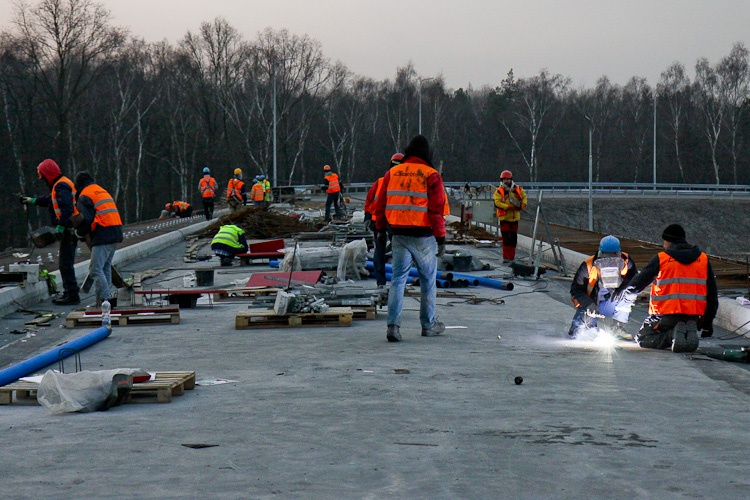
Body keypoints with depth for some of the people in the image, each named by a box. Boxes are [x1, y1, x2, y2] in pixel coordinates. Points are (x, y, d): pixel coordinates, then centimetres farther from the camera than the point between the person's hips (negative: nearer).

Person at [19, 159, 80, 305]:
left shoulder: (61, 187, -15)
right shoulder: (60, 185, 19)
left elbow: (67, 208, -27)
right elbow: (50, 199, 37)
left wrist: (60, 226, -29)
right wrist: (33, 201, 44)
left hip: (68, 229, -11)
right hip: (69, 230, 11)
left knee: (66, 263, -9)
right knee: (65, 263, 16)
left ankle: (72, 295, -8)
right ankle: (68, 293, 22)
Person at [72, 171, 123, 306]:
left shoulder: (84, 196, -2)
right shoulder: (102, 191, 24)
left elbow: (87, 219, -13)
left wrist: (79, 233, 5)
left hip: (103, 236, -9)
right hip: (116, 233, 9)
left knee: (95, 269, -10)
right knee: (106, 267, 17)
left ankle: (104, 299, -19)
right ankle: (105, 298, 19)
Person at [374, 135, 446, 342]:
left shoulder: (392, 173, 8)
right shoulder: (431, 176, -5)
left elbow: (380, 205, 11)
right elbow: (436, 210, -8)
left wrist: (381, 229, 21)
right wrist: (441, 238, -4)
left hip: (398, 234, 3)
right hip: (423, 235, -3)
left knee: (398, 278, 5)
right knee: (427, 280, 10)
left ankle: (393, 325, -7)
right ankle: (428, 325, 19)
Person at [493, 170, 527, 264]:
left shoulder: (518, 189, 5)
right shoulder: (499, 191, -7)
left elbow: (524, 196, 16)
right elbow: (497, 203, -15)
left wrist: (523, 204, -4)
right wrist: (508, 207, -23)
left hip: (515, 217, 4)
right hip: (504, 217, -4)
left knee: (514, 238, 9)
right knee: (506, 238, -8)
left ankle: (512, 257, 17)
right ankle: (506, 257, -4)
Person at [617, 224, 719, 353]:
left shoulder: (661, 259, -1)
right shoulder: (703, 259, 10)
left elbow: (640, 281, 6)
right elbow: (712, 294, 10)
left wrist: (626, 300, 23)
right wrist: (708, 322, 17)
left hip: (667, 314, -4)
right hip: (694, 316, 4)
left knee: (643, 339, 13)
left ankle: (671, 335, -16)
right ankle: (690, 332, -9)